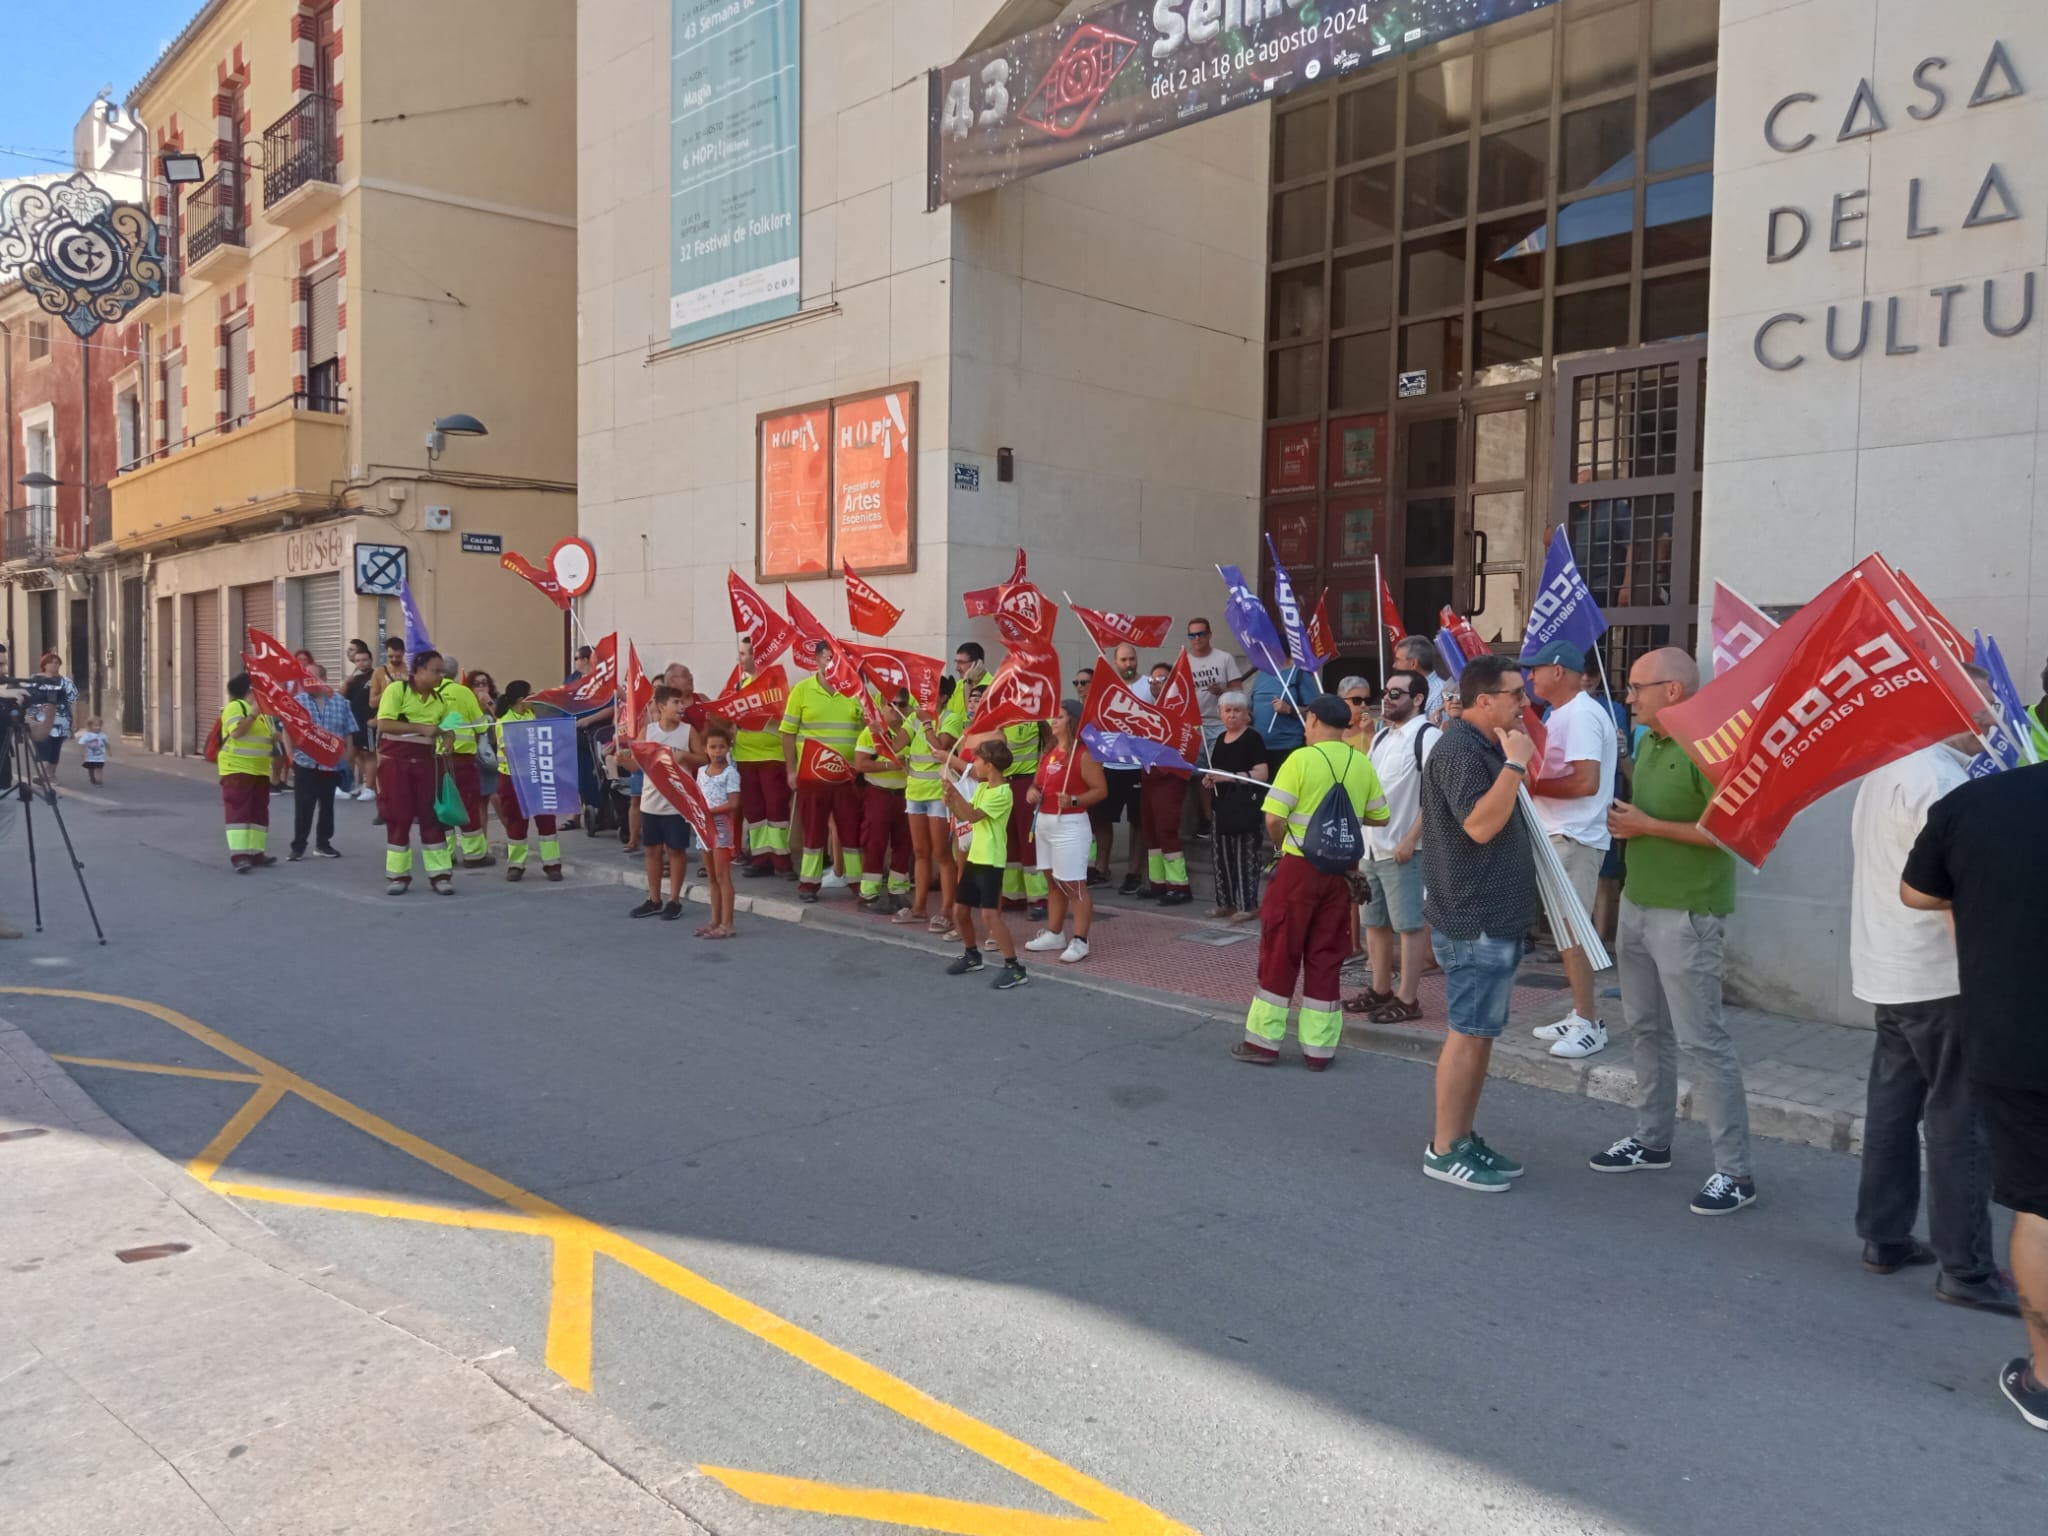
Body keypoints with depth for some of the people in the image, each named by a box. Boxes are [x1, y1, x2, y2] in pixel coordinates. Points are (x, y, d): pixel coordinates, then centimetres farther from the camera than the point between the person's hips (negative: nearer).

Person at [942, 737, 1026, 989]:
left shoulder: (1002, 793, -16)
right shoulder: (982, 787, 12)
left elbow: (973, 816, -22)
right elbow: (965, 815, 16)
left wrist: (955, 791, -24)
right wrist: (952, 803, -3)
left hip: (990, 861, -9)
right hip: (974, 857, 9)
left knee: (989, 913, -17)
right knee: (960, 911, 15)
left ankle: (1015, 967, -13)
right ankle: (972, 955, 35)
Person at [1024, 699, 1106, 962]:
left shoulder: (1084, 754, -13)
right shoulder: (1049, 753, 12)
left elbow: (1100, 790, -15)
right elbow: (1038, 782, 21)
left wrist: (1074, 800, -28)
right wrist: (1032, 791, -2)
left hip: (1070, 824, -9)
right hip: (1044, 822, 9)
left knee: (1074, 884, -6)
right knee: (1054, 881, 16)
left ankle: (1080, 941, -2)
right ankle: (1054, 934, 25)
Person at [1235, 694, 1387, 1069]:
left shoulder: (1301, 759, -11)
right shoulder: (1362, 764, 3)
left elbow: (1274, 818, -16)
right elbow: (1379, 817, 11)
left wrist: (1281, 843, 4)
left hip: (1299, 866, -4)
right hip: (1341, 870, 4)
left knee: (1279, 952, 6)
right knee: (1326, 957, 10)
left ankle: (1264, 1041, 12)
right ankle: (1319, 1048, 14)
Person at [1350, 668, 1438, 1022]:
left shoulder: (1428, 736, -11)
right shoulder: (1381, 738, 16)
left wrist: (1411, 839, -19)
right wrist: (1360, 839, 16)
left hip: (1403, 848, -9)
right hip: (1371, 845, 9)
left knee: (1409, 924, -2)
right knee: (1375, 922, 14)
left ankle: (1408, 999, 5)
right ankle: (1380, 990, 25)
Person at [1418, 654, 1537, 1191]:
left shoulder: (1485, 747, 15)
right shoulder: (1458, 750, -18)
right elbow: (1480, 825, -29)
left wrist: (1516, 762, 11)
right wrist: (1515, 764, -24)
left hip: (1493, 916, 10)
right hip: (1474, 920, -10)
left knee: (1481, 1030, 14)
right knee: (1469, 1032, -5)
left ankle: (1465, 1136, 22)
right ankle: (1443, 1149, 3)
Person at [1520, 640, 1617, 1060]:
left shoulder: (1581, 714, -17)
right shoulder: (1562, 715, 16)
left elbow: (1586, 781, -26)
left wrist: (1533, 786, -15)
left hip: (1573, 838, -11)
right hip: (1559, 834, 11)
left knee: (1572, 932, -6)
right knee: (1567, 930, 15)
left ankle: (1590, 1025, 1)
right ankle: (1581, 1015, 23)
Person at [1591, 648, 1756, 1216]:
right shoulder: (1646, 742, 11)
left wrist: (1647, 827, -19)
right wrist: (1622, 818, 1)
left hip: (1686, 913, -9)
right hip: (1636, 903, 9)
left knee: (1701, 1040, -5)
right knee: (1647, 1028, 18)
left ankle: (1734, 1171, 4)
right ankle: (1651, 1139, 31)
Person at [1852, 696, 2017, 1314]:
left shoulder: (1886, 768, 12)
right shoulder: (1938, 779, -19)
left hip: (1889, 973, 9)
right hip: (1940, 979, -9)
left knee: (1893, 1107, 14)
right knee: (1961, 1122, -1)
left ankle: (1884, 1239, 23)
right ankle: (1966, 1269, 6)